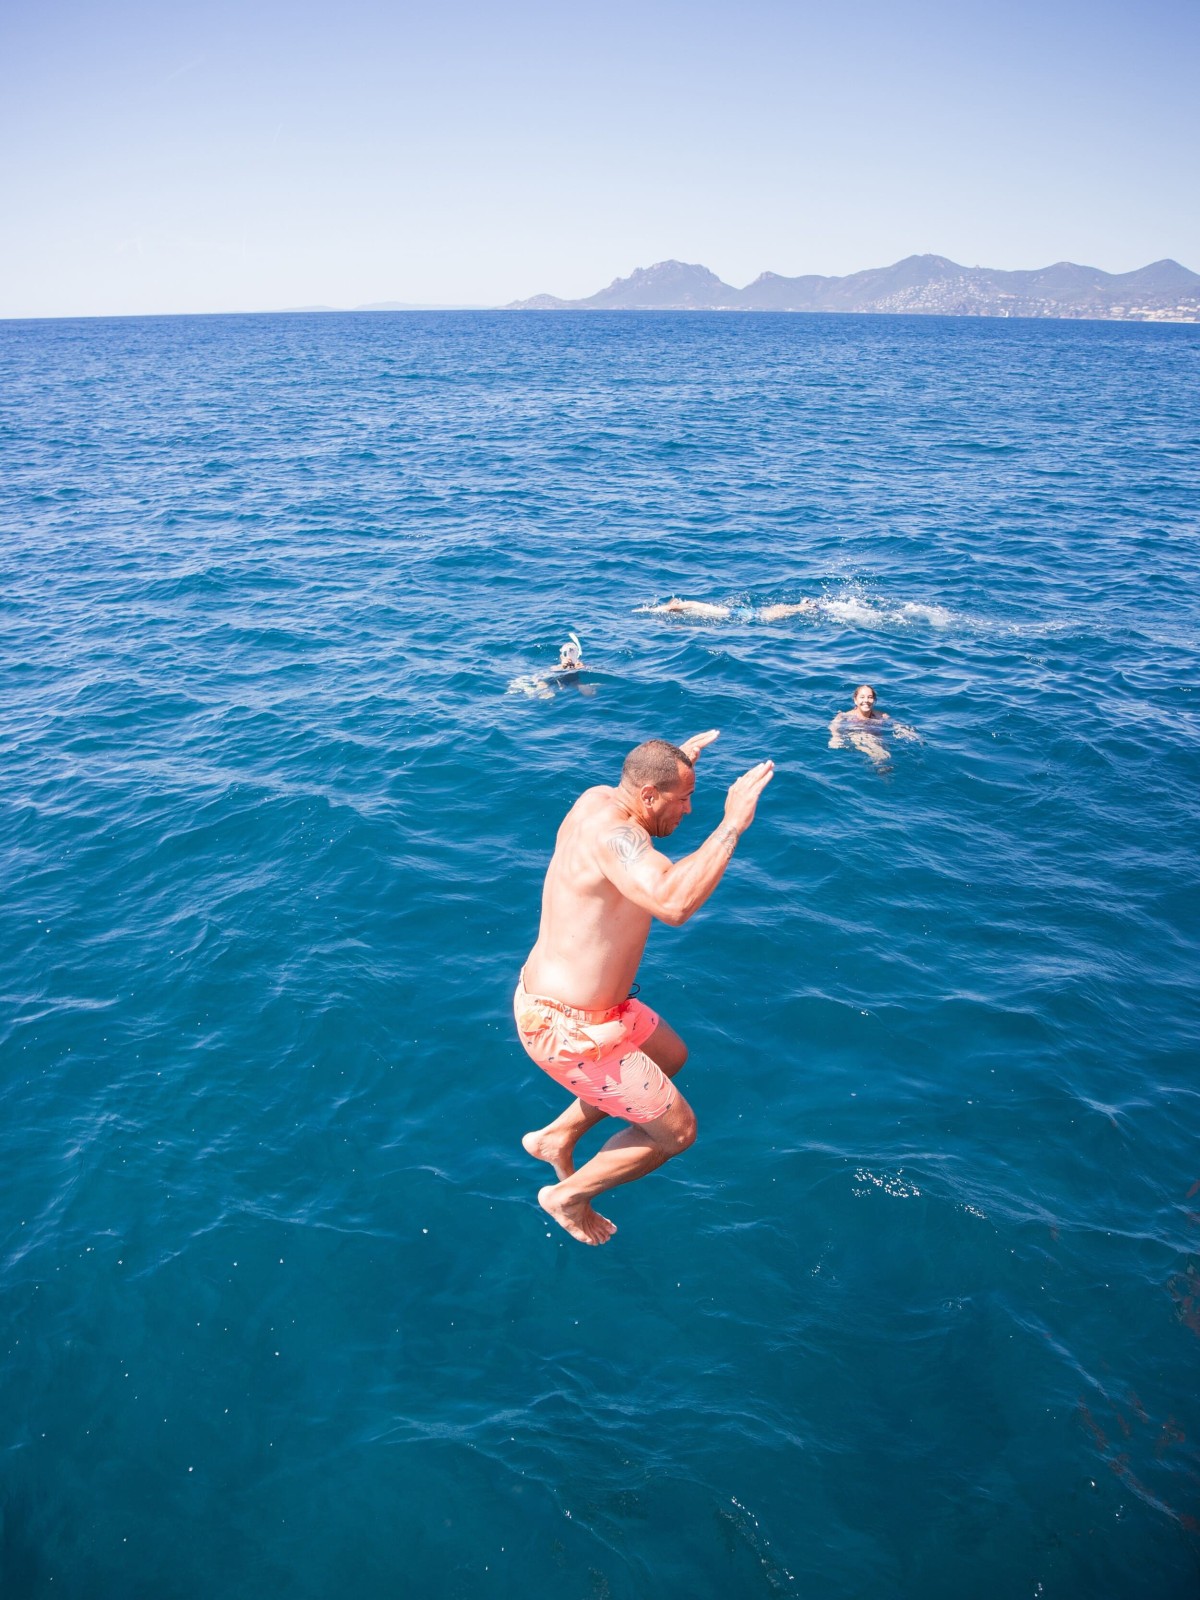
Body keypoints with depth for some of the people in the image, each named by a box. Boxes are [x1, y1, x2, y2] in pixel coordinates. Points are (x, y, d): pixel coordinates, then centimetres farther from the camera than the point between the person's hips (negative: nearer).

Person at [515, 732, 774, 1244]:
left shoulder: (596, 799, 0)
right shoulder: (612, 833, -30)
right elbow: (673, 902, -48)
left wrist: (677, 760, 26)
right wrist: (733, 823, -39)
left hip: (550, 996, 10)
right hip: (566, 1028, -10)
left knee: (671, 1055, 30)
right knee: (676, 1131, 4)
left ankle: (556, 1137, 36)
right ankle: (567, 1196, 23)